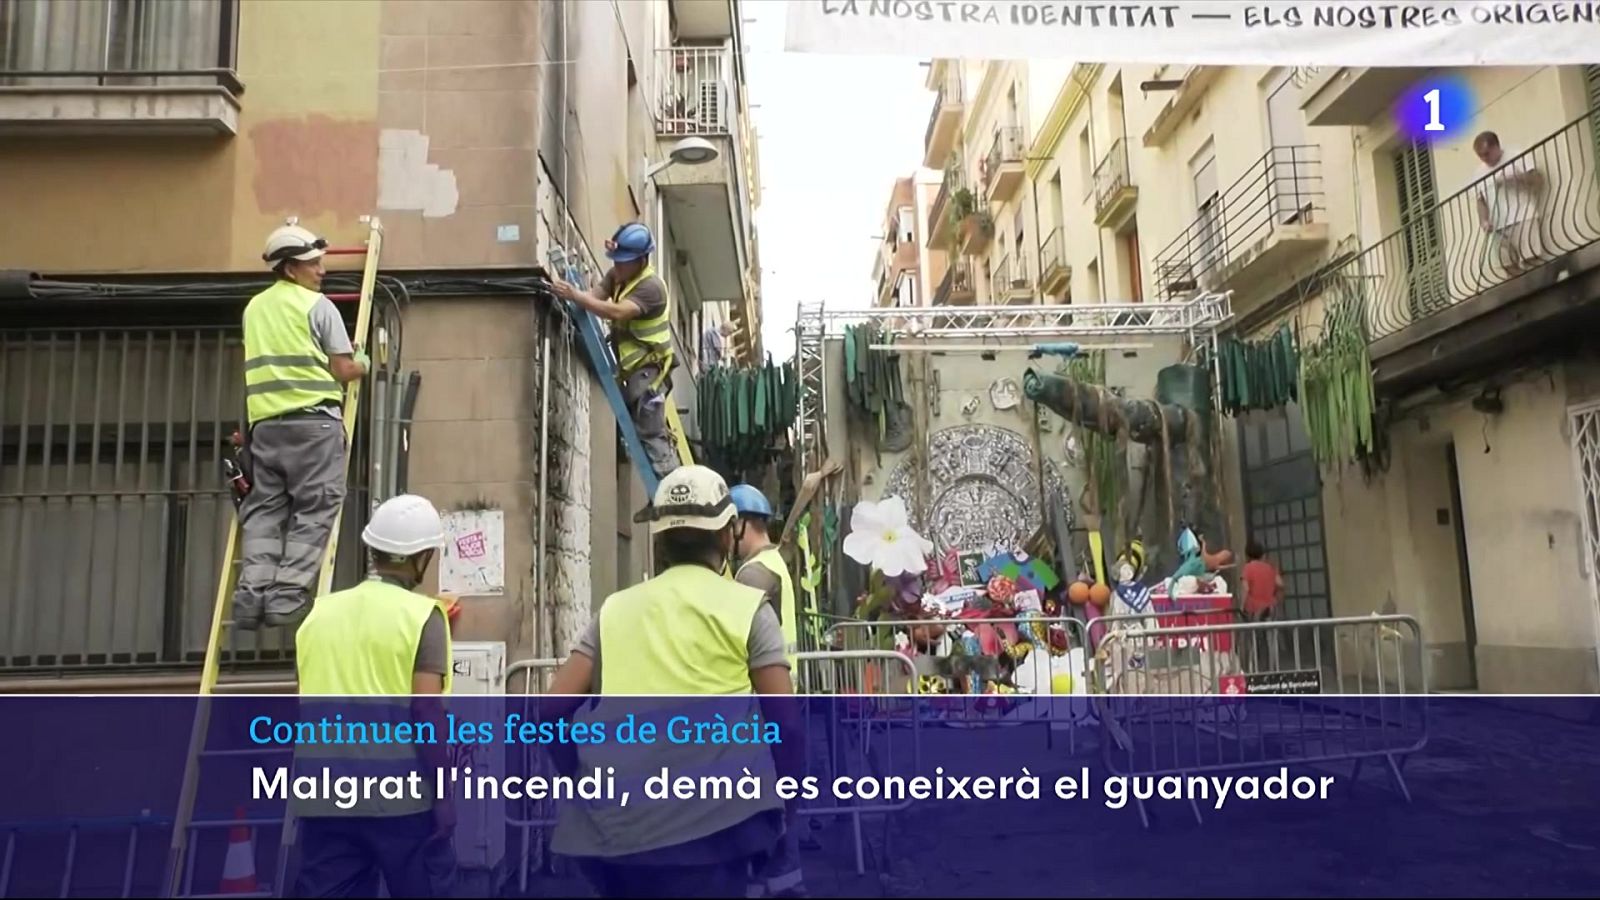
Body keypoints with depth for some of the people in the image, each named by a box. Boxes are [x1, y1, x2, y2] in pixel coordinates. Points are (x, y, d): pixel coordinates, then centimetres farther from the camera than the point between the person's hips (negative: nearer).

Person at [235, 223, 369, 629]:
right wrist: (361, 364, 20)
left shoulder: (254, 307, 18)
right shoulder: (318, 305, 0)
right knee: (314, 512, -4)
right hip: (314, 419, -6)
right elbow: (343, 371, -1)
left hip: (265, 421, 6)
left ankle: (253, 594, -5)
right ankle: (286, 598, -12)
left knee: (263, 511, 6)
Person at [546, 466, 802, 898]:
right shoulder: (746, 606, 6)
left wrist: (582, 777, 19)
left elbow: (553, 709, 6)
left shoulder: (616, 607, 15)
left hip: (617, 817, 4)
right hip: (709, 813, -4)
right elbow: (784, 718, -2)